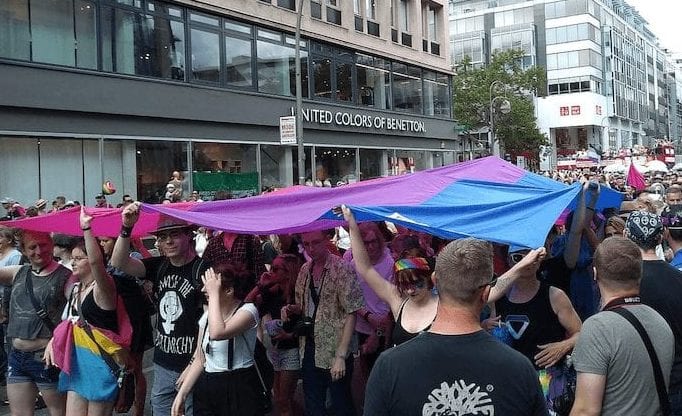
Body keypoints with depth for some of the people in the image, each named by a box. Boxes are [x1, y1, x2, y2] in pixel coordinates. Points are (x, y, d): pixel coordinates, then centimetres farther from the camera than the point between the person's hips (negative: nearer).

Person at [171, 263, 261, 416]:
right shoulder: (207, 316, 8)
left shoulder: (247, 310, -13)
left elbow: (217, 333, -32)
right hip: (206, 388, 6)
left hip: (239, 388, -6)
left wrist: (214, 294, -23)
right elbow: (199, 360, 12)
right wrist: (182, 394, 3)